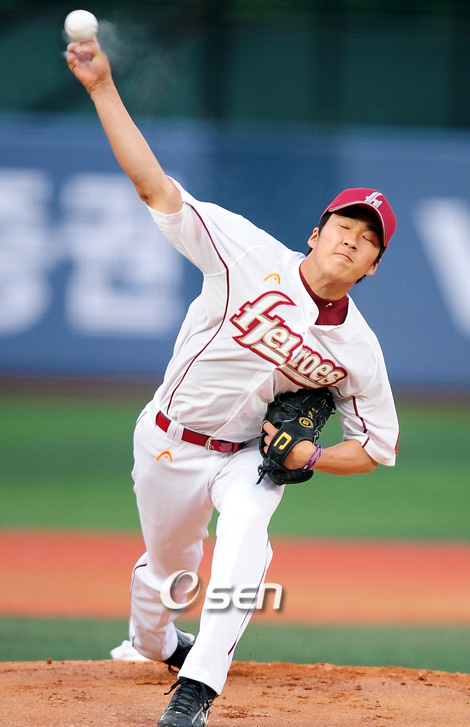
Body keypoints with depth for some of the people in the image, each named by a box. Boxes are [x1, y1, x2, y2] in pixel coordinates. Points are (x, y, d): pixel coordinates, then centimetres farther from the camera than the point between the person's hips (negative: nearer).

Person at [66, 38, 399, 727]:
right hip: (169, 444, 0)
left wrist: (309, 455, -16)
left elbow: (378, 446, 4)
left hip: (249, 456, 0)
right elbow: (155, 186, -20)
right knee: (166, 567, 14)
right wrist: (102, 87, -29)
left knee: (245, 532, -30)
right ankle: (155, 643, 51)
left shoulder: (359, 349, -8)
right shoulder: (253, 254, -16)